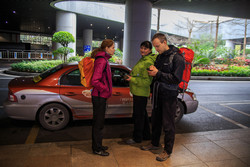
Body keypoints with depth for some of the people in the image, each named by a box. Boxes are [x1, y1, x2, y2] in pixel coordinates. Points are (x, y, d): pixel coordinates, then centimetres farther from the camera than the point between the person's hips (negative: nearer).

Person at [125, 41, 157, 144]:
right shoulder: (142, 59, 13)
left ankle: (137, 138, 16)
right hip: (138, 92, 10)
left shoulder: (148, 62, -18)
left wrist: (133, 79, -18)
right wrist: (131, 76, 13)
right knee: (142, 114, 19)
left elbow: (147, 81, -21)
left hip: (141, 93, -10)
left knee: (138, 115, 1)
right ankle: (146, 135, 34)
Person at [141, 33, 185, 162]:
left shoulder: (177, 58, -13)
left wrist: (158, 73, -20)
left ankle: (168, 151, 20)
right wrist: (152, 70, -3)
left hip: (169, 95, -7)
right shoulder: (159, 56, 11)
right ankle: (155, 144, 37)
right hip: (157, 94, 7)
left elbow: (176, 79, -19)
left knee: (168, 124, 3)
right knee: (155, 121, 18)